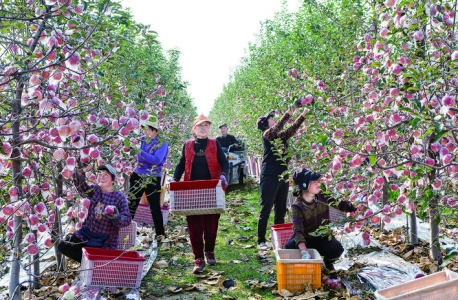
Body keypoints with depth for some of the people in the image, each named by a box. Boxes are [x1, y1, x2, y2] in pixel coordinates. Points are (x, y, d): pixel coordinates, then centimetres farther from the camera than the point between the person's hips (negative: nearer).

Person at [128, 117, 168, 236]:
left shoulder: (162, 143, -9)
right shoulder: (143, 140, 7)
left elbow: (157, 160, -21)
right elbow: (139, 157, 4)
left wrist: (140, 152, -26)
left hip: (152, 179, -5)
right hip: (138, 175, 5)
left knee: (155, 207, 0)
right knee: (131, 203, 9)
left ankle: (160, 234, 11)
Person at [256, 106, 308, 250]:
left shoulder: (281, 135, 12)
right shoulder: (267, 135, -7)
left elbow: (293, 128, 10)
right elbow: (277, 128, -23)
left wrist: (303, 114, 0)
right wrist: (288, 113, -28)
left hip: (283, 176, 7)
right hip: (269, 177, -7)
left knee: (281, 210, 12)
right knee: (266, 210, -2)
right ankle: (261, 241, 5)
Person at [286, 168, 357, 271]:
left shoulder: (322, 197, -11)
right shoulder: (297, 206, -24)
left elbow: (342, 205, -5)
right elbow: (298, 230, -35)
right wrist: (304, 252, -50)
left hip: (323, 237, 3)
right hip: (306, 239, -2)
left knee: (337, 249, -29)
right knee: (290, 247, -33)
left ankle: (328, 262, 9)